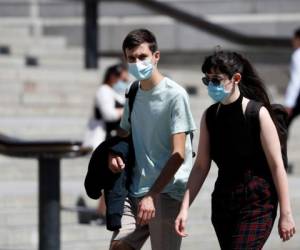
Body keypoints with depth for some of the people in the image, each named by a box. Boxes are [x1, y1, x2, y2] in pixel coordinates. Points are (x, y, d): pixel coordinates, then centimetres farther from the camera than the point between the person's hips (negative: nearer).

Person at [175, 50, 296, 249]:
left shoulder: (257, 113, -12)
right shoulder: (209, 116, 4)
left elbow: (277, 166, -10)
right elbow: (201, 166, 7)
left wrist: (286, 214, -11)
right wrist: (184, 208, 0)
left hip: (256, 205, -6)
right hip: (223, 204, 6)